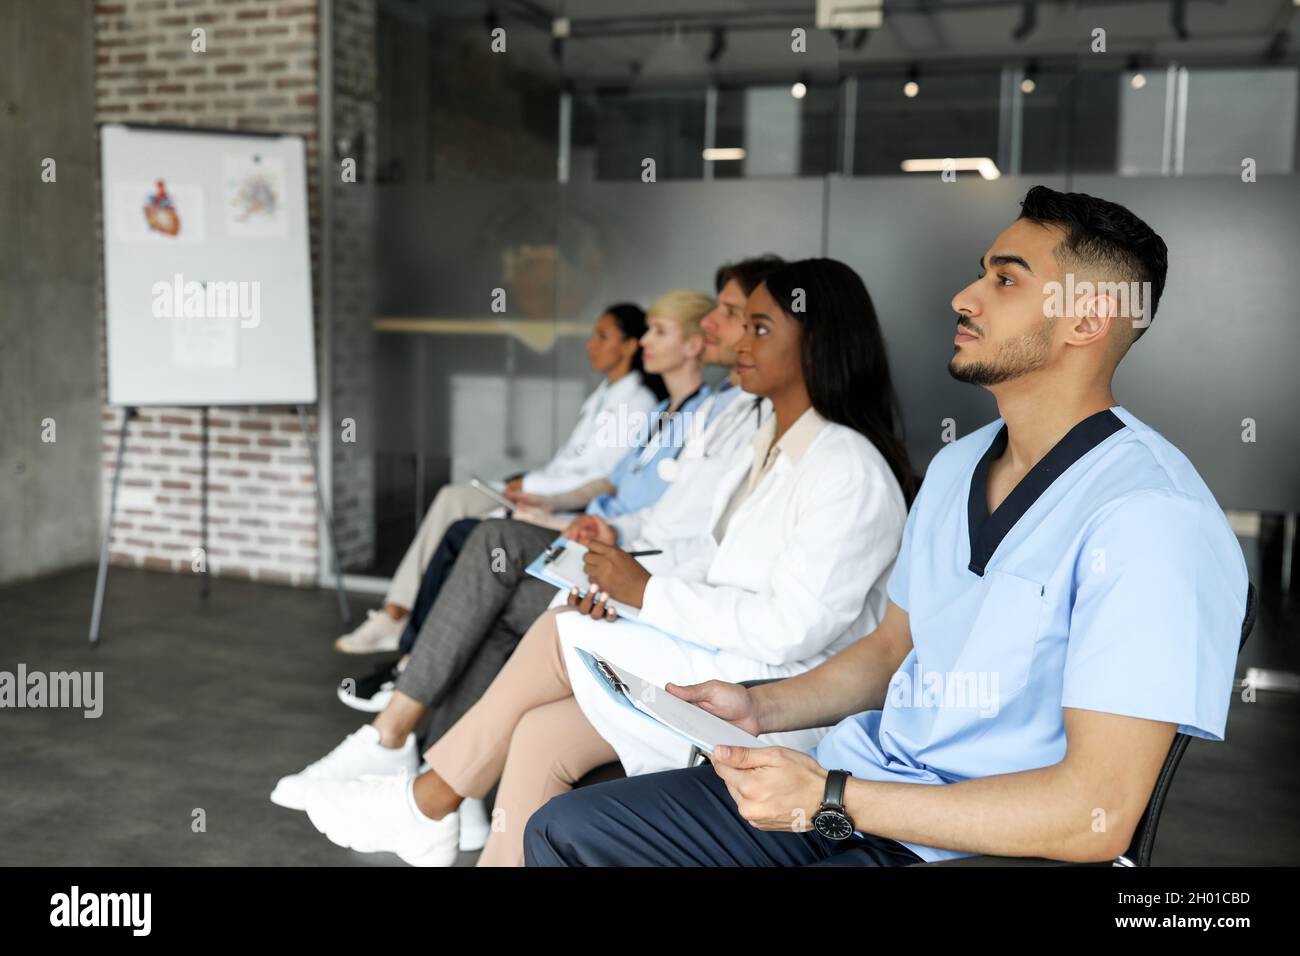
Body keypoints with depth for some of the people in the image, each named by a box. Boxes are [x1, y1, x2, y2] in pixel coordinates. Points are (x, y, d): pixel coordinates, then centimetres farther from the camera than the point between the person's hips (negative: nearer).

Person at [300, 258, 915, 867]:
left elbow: (792, 628, -22)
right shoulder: (767, 445, 14)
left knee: (561, 634, -11)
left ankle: (429, 801, 7)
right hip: (713, 662, 8)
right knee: (539, 735, -9)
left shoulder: (851, 472, -16)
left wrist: (648, 591, -17)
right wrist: (620, 597, -3)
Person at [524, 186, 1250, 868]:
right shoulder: (957, 466, 11)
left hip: (982, 846, -8)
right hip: (854, 781, 8)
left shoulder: (1152, 519, -19)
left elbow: (1097, 814, -22)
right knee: (564, 832, 1)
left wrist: (831, 799, -20)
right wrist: (761, 708, 3)